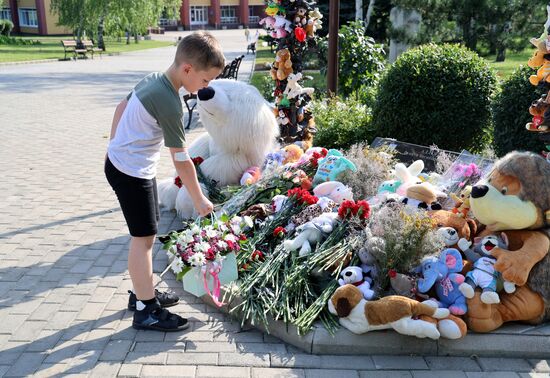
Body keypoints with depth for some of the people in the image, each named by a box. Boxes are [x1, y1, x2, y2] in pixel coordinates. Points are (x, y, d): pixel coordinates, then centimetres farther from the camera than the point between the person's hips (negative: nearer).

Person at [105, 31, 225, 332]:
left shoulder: (152, 79, 2)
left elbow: (122, 107, 15)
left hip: (119, 160, 9)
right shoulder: (169, 103, -25)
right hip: (131, 172, -9)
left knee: (146, 233, 16)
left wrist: (116, 146, 24)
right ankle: (146, 311, 7)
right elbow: (181, 160, -20)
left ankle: (143, 292, 30)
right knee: (144, 238, -2)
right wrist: (199, 200, -9)